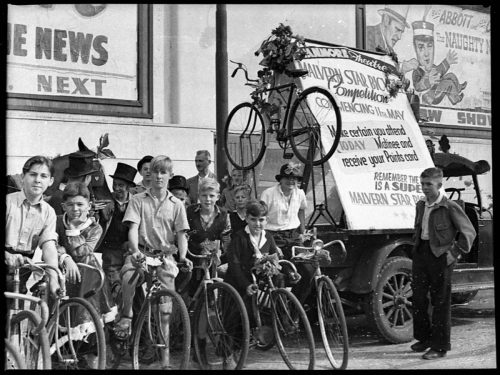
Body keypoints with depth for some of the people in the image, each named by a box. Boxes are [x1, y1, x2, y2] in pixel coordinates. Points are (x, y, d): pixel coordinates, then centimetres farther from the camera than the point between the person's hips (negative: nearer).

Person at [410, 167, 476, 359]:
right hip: (421, 253, 7)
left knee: (440, 302, 0)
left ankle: (440, 346, 7)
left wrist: (455, 253, -11)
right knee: (418, 297, 11)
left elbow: (469, 232, -9)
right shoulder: (420, 205, 9)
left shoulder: (450, 207, -11)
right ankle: (424, 338, 29)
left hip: (440, 256, -7)